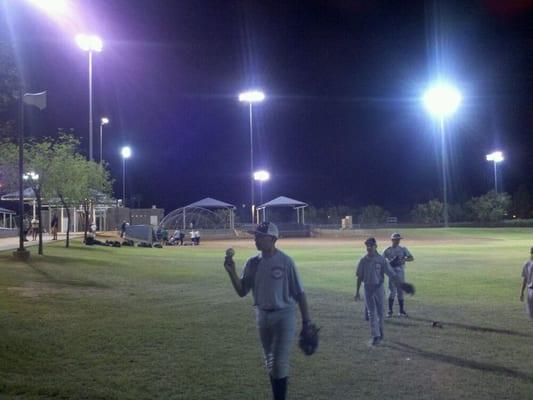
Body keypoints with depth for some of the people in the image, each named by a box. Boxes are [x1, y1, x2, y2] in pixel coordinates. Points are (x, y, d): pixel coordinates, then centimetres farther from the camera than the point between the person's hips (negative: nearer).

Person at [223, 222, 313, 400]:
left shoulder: (285, 262, -12)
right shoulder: (252, 263, 2)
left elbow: (299, 293, -8)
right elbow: (242, 292, 2)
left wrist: (306, 320, -8)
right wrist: (231, 272, -13)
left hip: (284, 316, -5)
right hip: (262, 316, 6)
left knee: (280, 363, -7)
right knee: (270, 363, 16)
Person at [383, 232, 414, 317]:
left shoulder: (403, 249, 8)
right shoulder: (387, 250, 1)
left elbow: (412, 258, 0)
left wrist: (404, 259, -20)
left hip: (401, 272, 3)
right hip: (392, 272, -3)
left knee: (400, 291, 8)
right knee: (392, 291, -8)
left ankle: (401, 311, 16)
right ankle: (390, 311, -2)